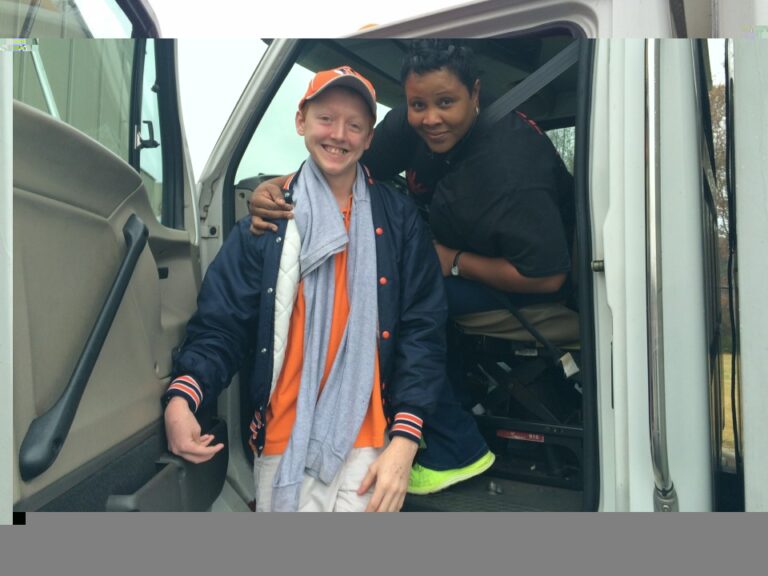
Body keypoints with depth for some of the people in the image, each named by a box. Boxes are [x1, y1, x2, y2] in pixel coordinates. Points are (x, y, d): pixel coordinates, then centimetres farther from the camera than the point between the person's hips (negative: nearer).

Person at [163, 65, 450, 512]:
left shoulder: (399, 218, 1)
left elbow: (423, 330, -2)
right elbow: (223, 325, 0)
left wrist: (405, 439, -11)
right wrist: (182, 398, -18)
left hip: (369, 445, 0)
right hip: (283, 444, 1)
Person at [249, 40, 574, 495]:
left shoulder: (511, 171, -33)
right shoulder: (412, 125, -13)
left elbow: (548, 276, -28)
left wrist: (452, 262, -25)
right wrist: (274, 188, -33)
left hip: (524, 281, -7)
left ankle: (456, 449, -9)